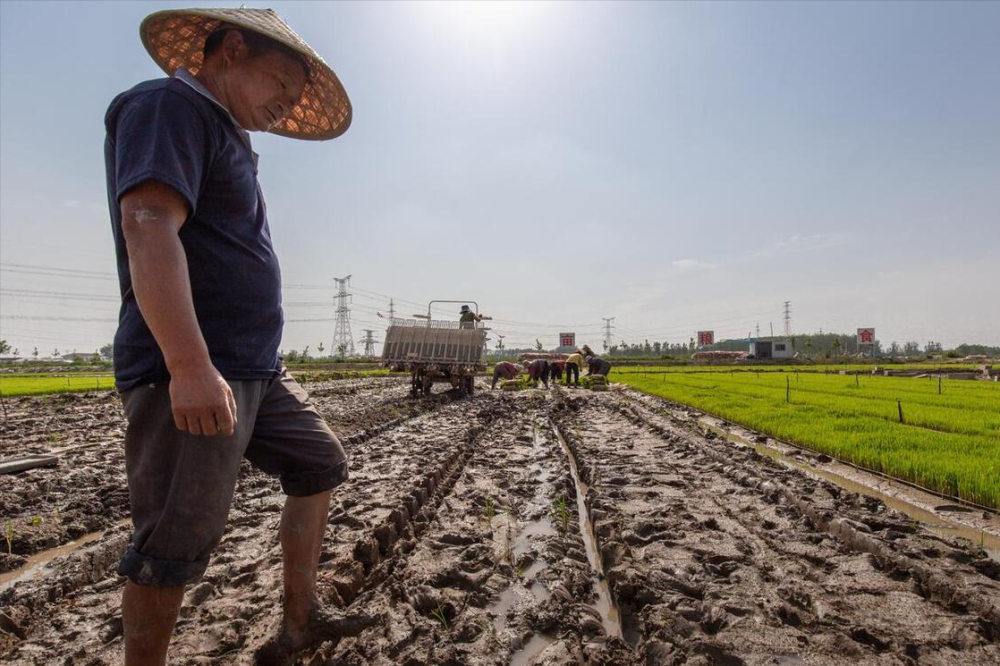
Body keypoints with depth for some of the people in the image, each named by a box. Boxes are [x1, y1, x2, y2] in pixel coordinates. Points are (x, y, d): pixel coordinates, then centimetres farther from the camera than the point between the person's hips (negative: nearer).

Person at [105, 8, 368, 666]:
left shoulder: (226, 140, 23)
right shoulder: (169, 105, -6)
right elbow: (147, 227, -22)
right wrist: (191, 367, -29)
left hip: (257, 371, 10)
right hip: (190, 375, -10)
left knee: (321, 464, 16)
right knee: (177, 543, -2)